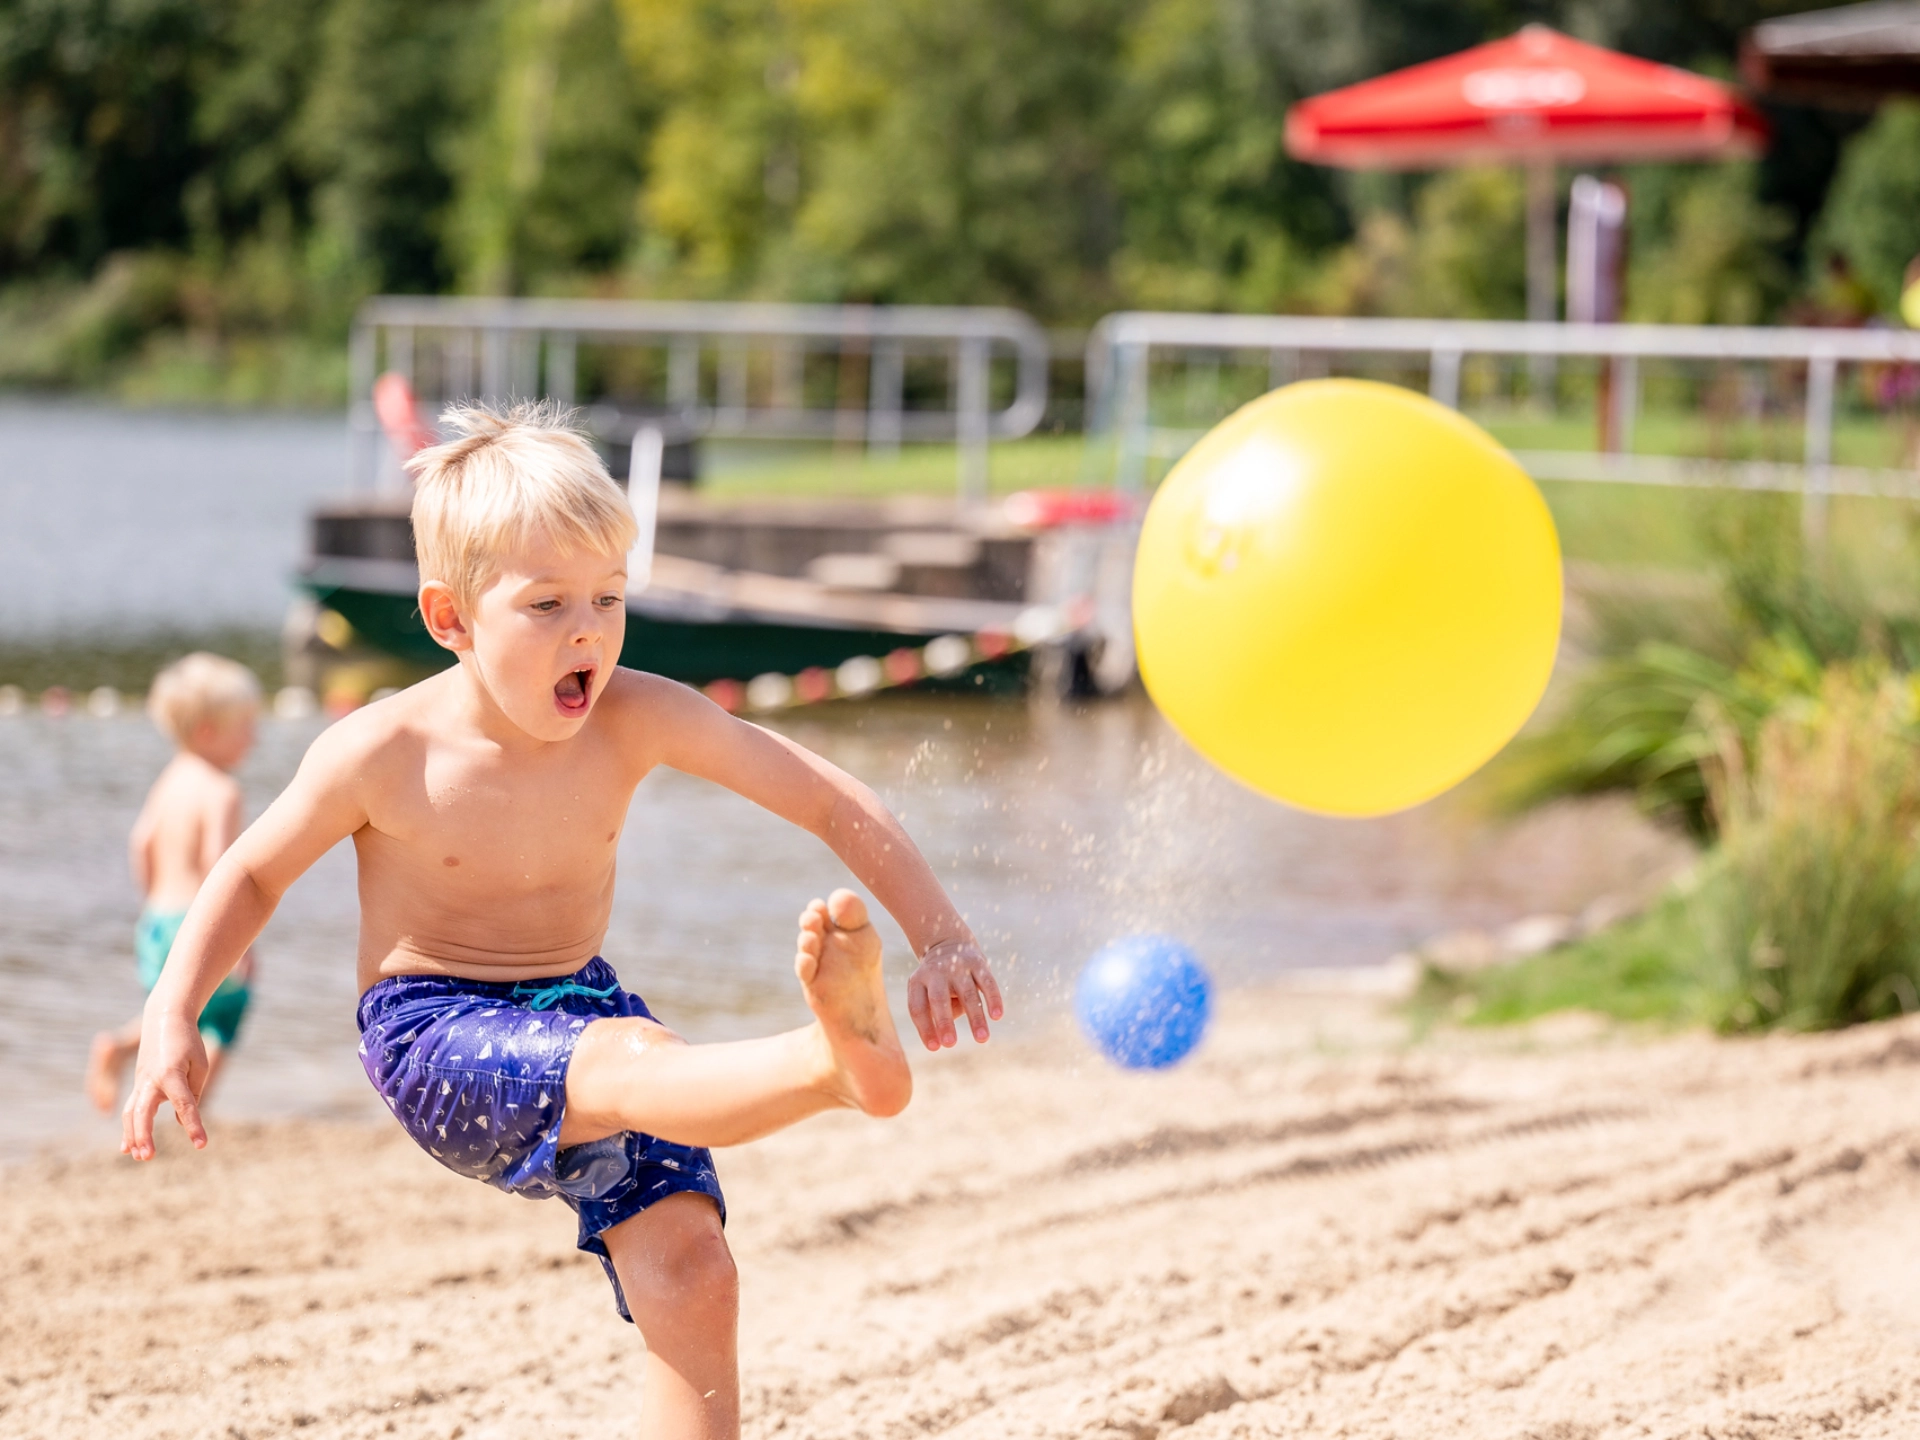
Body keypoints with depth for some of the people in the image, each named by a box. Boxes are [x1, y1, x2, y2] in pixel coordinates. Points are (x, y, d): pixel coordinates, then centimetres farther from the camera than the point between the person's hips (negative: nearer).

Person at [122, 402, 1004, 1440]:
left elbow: (832, 802, -10)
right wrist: (172, 1020, -8)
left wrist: (940, 938, -19)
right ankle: (841, 1061, -64)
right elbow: (255, 872, 2)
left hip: (581, 1009, 5)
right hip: (436, 1033, -5)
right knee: (634, 1065, -36)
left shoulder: (639, 719, -12)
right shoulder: (383, 754, -15)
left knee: (688, 1275, -14)